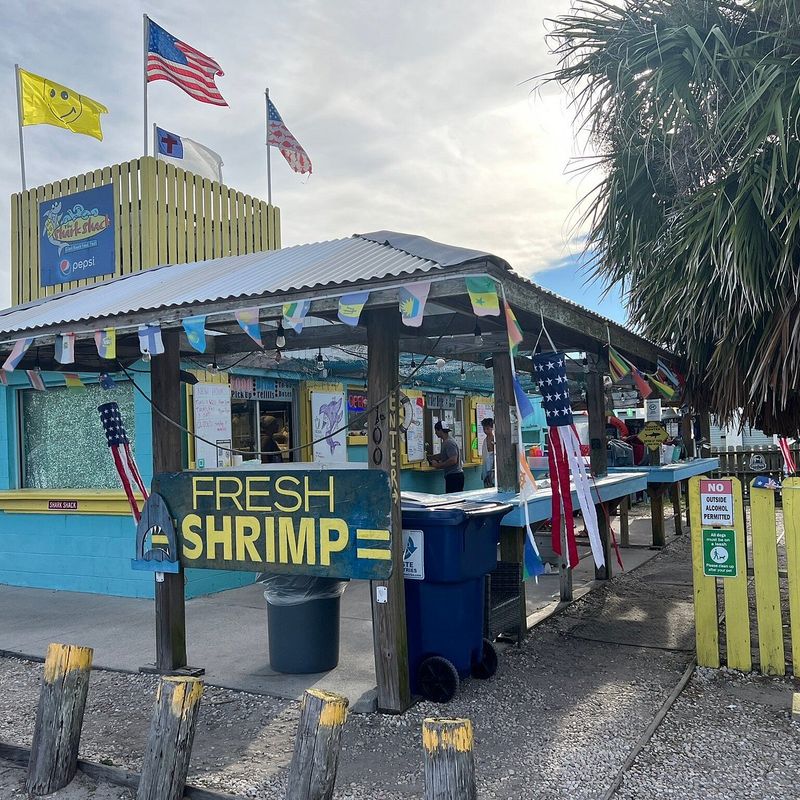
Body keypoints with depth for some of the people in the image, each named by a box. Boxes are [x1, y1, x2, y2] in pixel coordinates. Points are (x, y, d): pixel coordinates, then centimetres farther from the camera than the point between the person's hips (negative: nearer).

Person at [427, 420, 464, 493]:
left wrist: (438, 465, -17)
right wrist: (429, 457, 30)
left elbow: (453, 460, -24)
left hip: (454, 476, -10)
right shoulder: (445, 442, 18)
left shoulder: (449, 443, -15)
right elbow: (441, 455, 33)